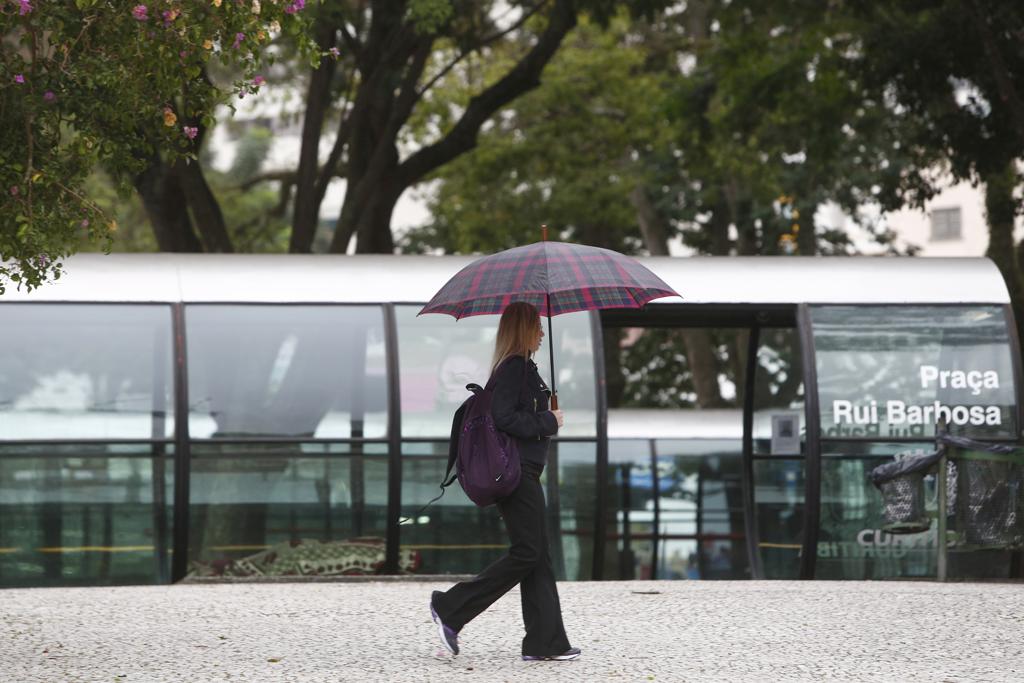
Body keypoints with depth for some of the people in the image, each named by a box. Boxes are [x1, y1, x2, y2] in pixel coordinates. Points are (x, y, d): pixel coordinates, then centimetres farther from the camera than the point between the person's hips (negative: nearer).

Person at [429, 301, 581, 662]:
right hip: (516, 472, -11)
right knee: (527, 553, -8)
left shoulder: (519, 368, 17)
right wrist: (547, 422, -13)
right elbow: (503, 416, -23)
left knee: (537, 555, 8)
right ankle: (451, 609, -5)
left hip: (522, 471, 11)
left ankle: (545, 642, 7)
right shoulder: (514, 367, -13)